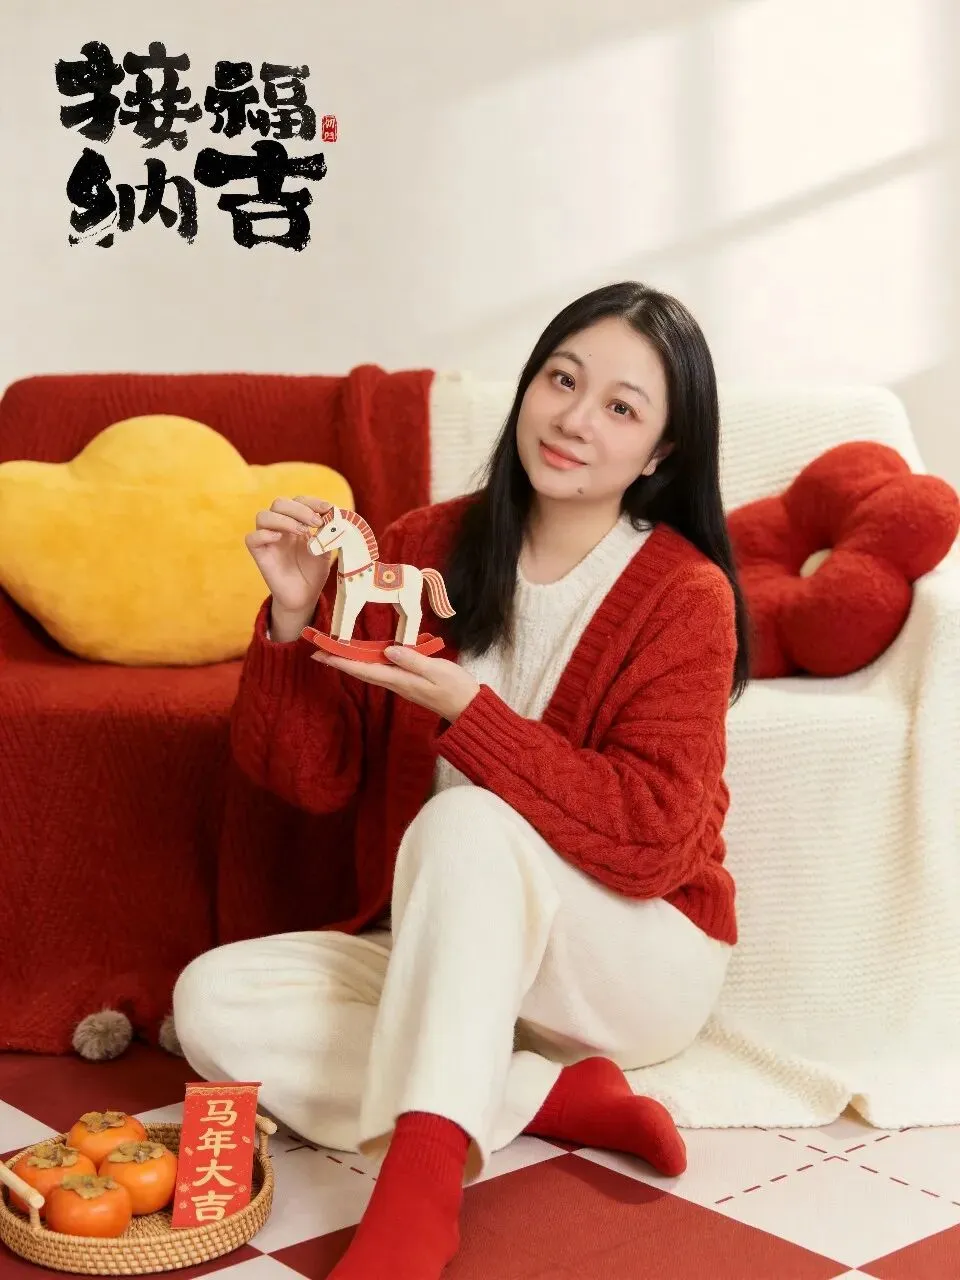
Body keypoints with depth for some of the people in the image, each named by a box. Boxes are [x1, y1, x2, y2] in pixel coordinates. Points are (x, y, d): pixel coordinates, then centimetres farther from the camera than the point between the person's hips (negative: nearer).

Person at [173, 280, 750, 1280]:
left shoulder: (685, 594, -12)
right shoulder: (423, 550, -2)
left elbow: (651, 839, -22)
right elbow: (311, 776, -3)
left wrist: (468, 709, -29)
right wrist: (294, 622, -21)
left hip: (635, 964, -4)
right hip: (437, 959, 5)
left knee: (469, 820, -33)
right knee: (214, 1002, -18)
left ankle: (416, 1194, -35)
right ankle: (565, 1098, -16)